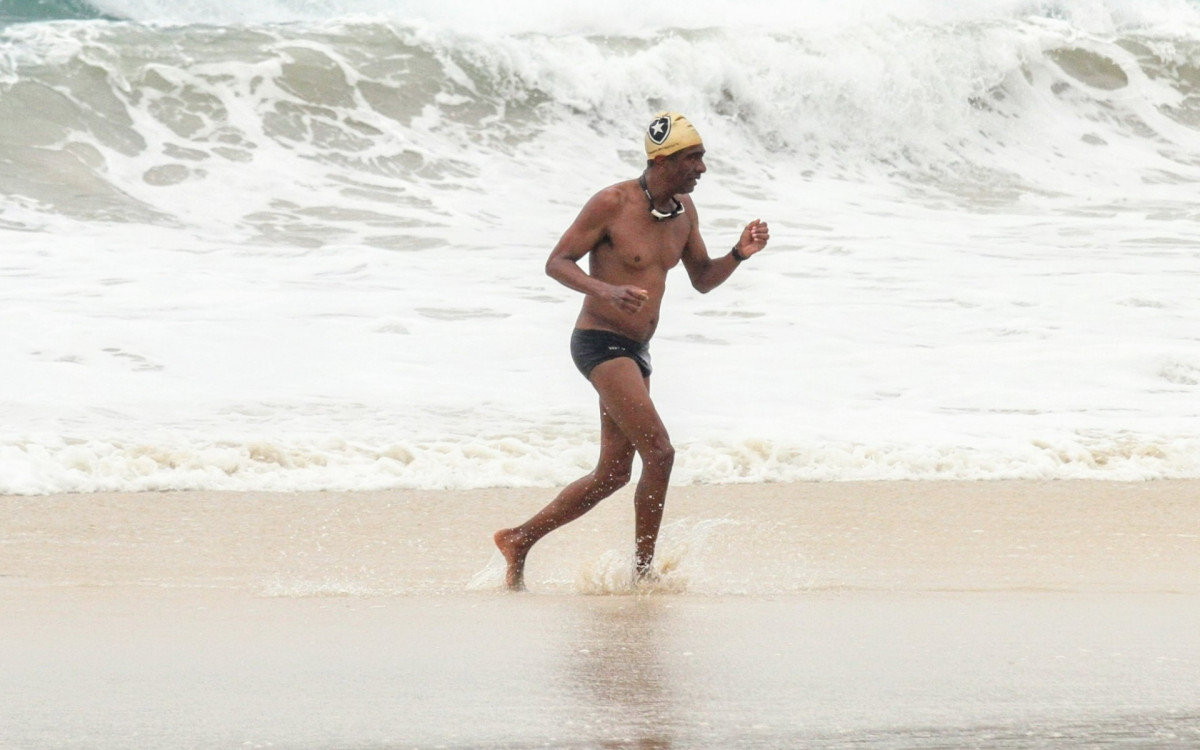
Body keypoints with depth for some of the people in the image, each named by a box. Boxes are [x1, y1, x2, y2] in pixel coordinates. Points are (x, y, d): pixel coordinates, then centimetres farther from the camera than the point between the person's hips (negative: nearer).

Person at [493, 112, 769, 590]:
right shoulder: (613, 204, -14)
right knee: (659, 452, -17)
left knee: (615, 473, 12)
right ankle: (643, 571, -7)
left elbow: (702, 280, 15)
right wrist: (605, 290, -29)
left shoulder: (683, 209, 8)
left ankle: (519, 540, 22)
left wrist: (738, 255, -5)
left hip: (636, 352, 9)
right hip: (600, 341, -9)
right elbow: (557, 262, -12)